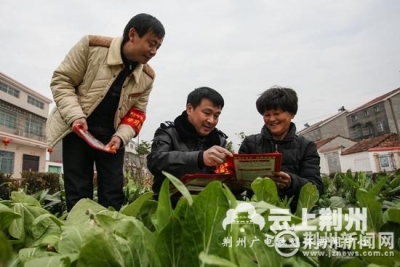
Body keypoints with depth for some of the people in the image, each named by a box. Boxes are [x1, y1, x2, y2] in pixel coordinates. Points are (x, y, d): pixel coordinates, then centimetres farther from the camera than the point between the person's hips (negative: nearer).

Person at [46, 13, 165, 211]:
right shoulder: (91, 46, -12)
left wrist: (121, 136, -15)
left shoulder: (147, 77, -1)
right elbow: (61, 80, -8)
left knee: (113, 192, 3)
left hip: (112, 134, 3)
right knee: (78, 191, 0)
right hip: (79, 128, -2)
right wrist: (75, 116, -21)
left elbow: (137, 112, 2)